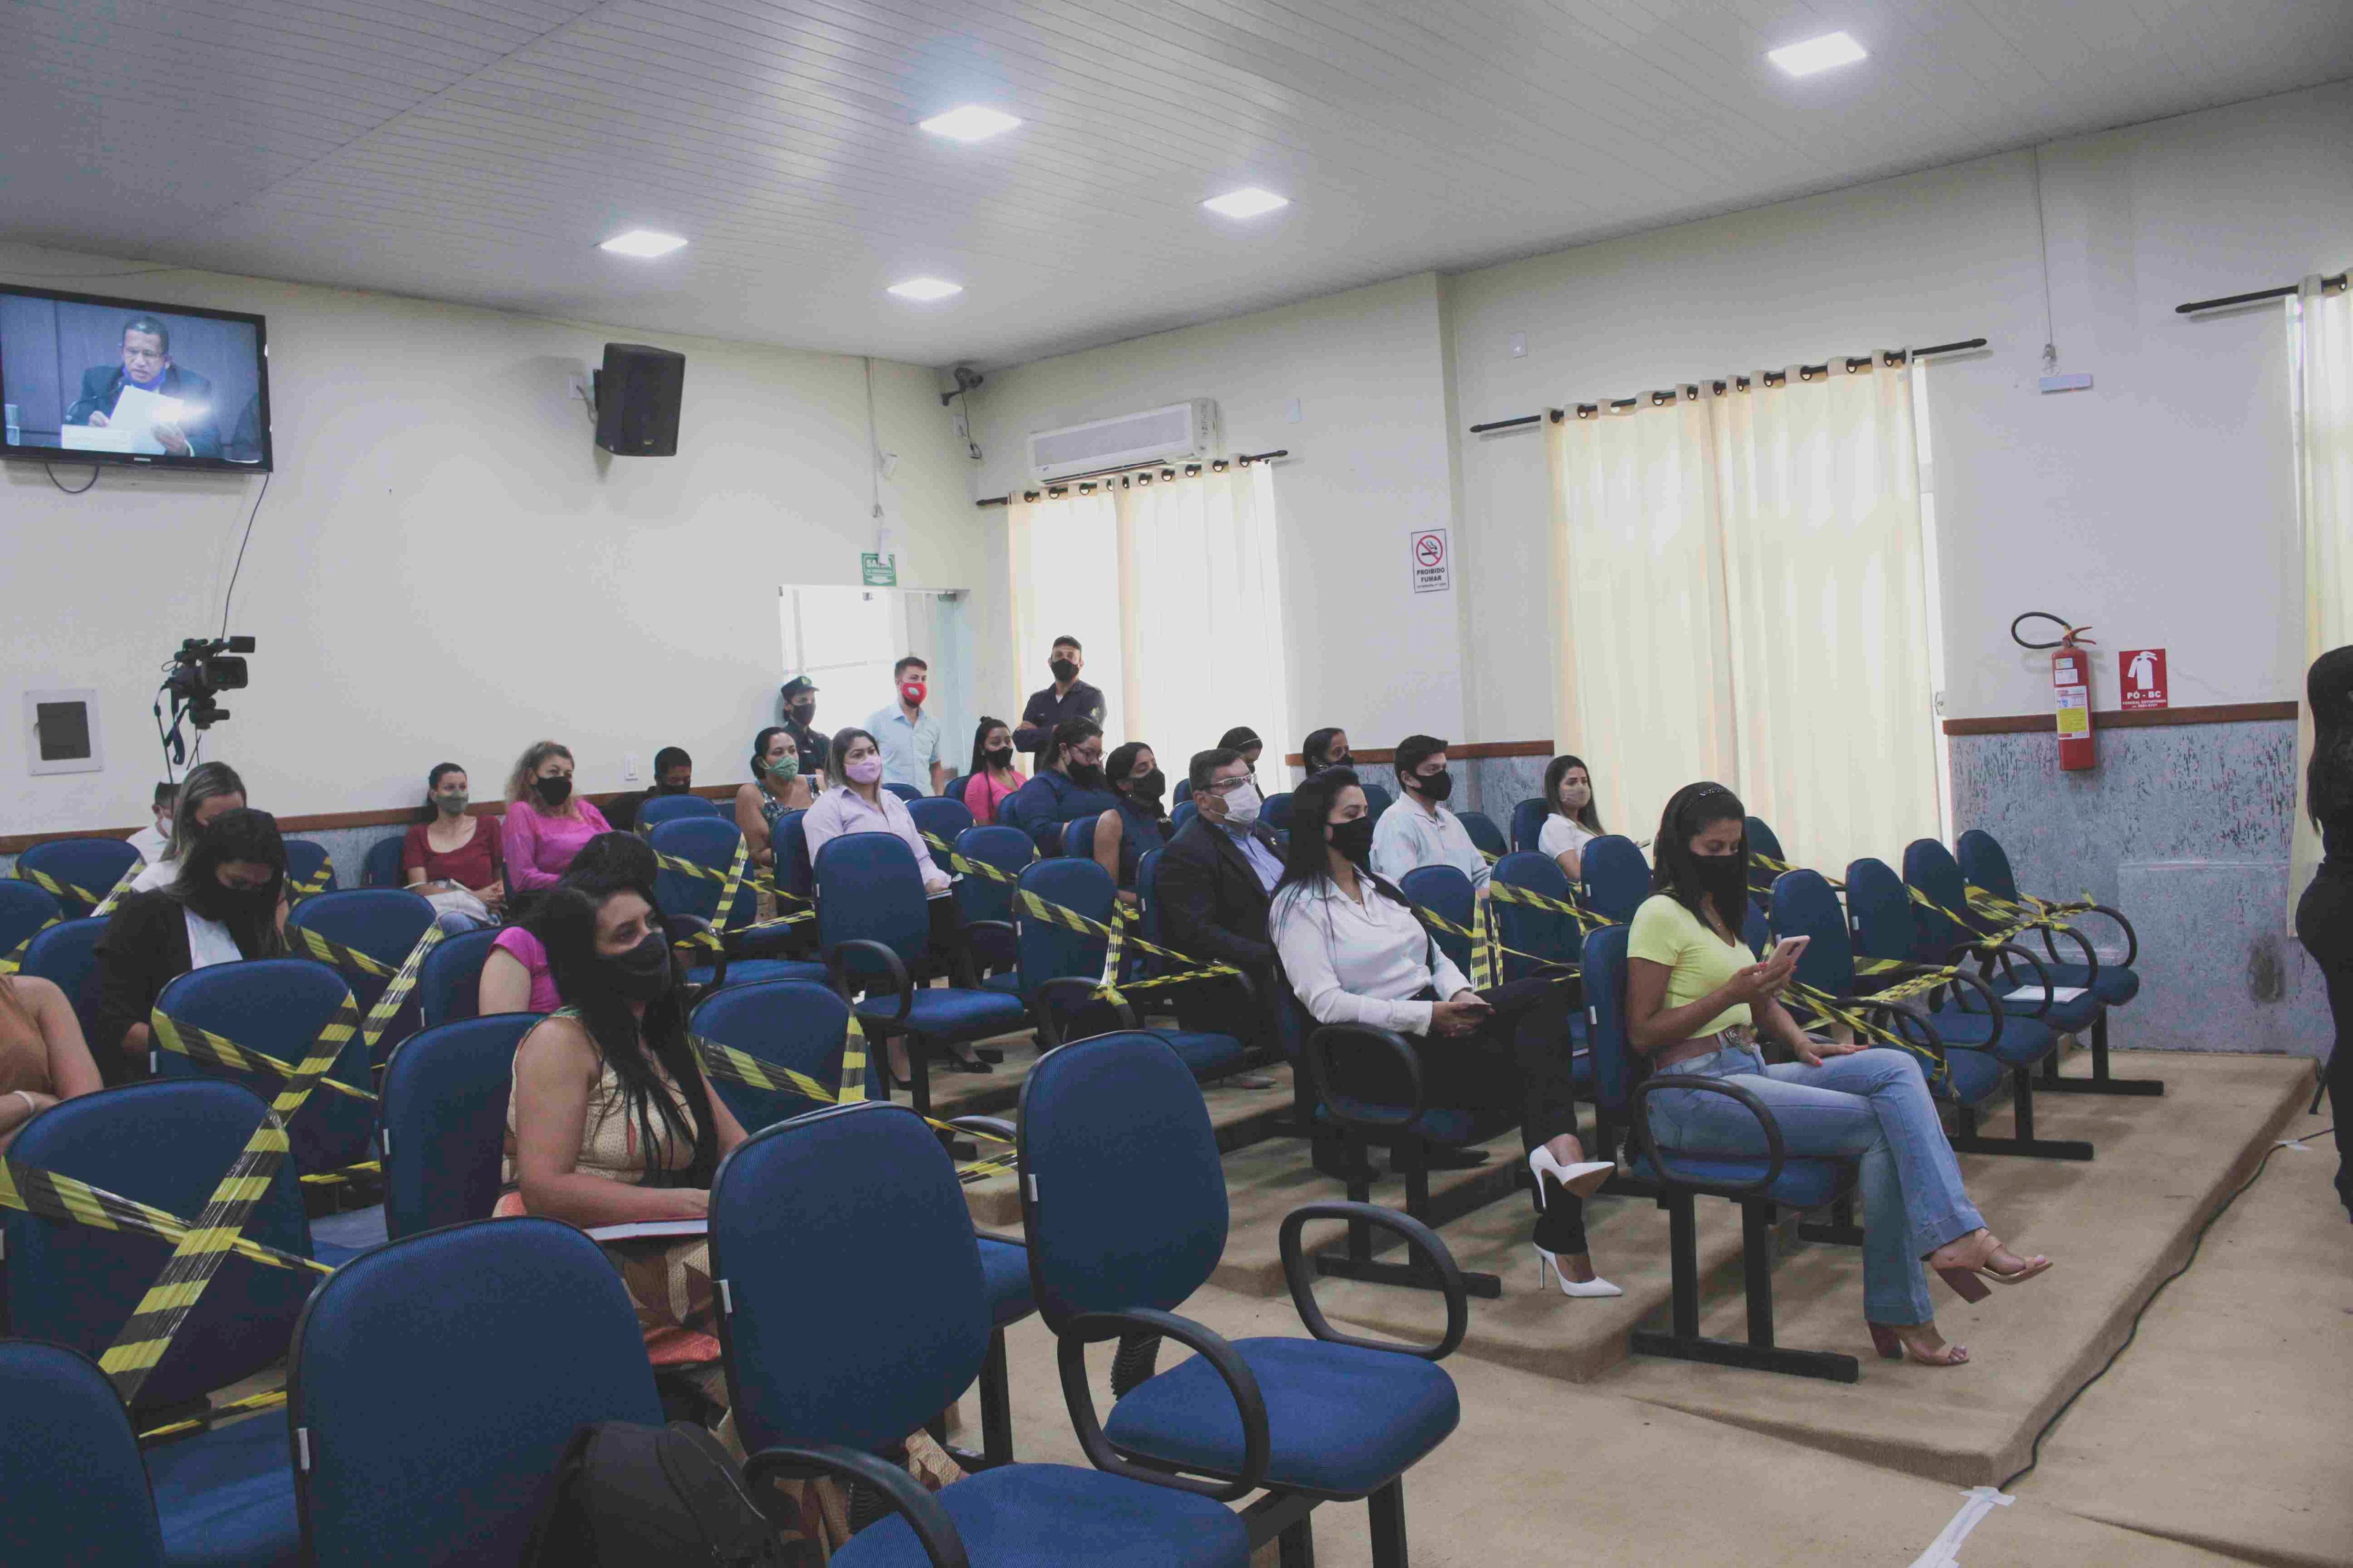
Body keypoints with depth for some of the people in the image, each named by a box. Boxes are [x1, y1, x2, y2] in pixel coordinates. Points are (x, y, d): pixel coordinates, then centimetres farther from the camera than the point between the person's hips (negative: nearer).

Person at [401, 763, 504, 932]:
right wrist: (475, 896, -9)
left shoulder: (487, 827, 22)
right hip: (435, 907, 0)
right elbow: (419, 888, 5)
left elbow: (503, 877, 18)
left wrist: (497, 896, -9)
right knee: (455, 922, -41)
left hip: (476, 913, 0)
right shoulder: (417, 835, 19)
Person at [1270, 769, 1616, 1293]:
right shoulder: (1298, 906, -2)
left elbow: (1435, 956, 24)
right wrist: (1426, 1017, -20)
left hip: (1436, 1022, 7)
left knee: (1536, 1059, -25)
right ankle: (1561, 1149, -34)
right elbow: (1325, 1002, -13)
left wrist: (1459, 994, -1)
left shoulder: (1378, 886, 23)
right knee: (1542, 997, -25)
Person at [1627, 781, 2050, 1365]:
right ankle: (1897, 1312, -14)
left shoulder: (1720, 908, 20)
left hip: (1749, 1072, 8)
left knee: (1896, 1066, -14)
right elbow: (1642, 1033, -12)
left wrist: (1800, 1042, 5)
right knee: (1880, 1126, -19)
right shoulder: (1661, 914, -7)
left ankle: (1954, 1236, -21)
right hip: (1693, 1092, -8)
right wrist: (1730, 993, -18)